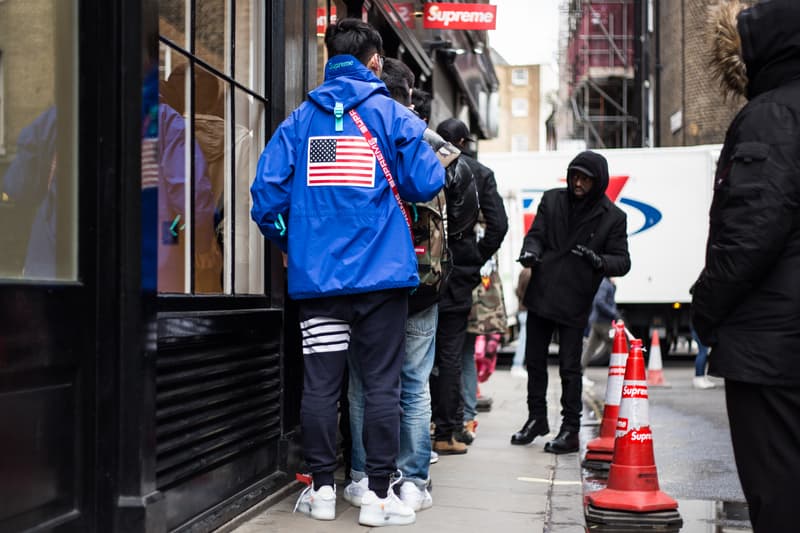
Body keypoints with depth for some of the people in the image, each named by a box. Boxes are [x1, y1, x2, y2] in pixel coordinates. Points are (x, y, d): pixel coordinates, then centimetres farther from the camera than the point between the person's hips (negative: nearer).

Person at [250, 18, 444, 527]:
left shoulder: (299, 120, 7)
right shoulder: (392, 114, 0)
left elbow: (267, 194, 1)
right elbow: (426, 184, -5)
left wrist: (289, 243, 17)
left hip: (316, 275, 3)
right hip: (382, 273, -2)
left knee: (320, 384, 9)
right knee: (382, 385, 4)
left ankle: (322, 488, 16)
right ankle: (379, 494, 8)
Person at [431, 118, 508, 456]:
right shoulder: (480, 174, 1)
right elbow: (498, 224, -5)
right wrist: (477, 260, 3)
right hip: (458, 275, 0)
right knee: (450, 353, 6)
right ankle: (444, 434, 8)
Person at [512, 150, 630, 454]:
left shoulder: (612, 217, -3)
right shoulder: (552, 200, 5)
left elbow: (622, 261, -4)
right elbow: (536, 234, 5)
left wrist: (598, 261, -25)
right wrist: (530, 251, -19)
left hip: (574, 303, -4)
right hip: (541, 295, 4)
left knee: (569, 367, -1)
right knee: (534, 361, 14)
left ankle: (570, 430, 11)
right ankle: (537, 418, 31)